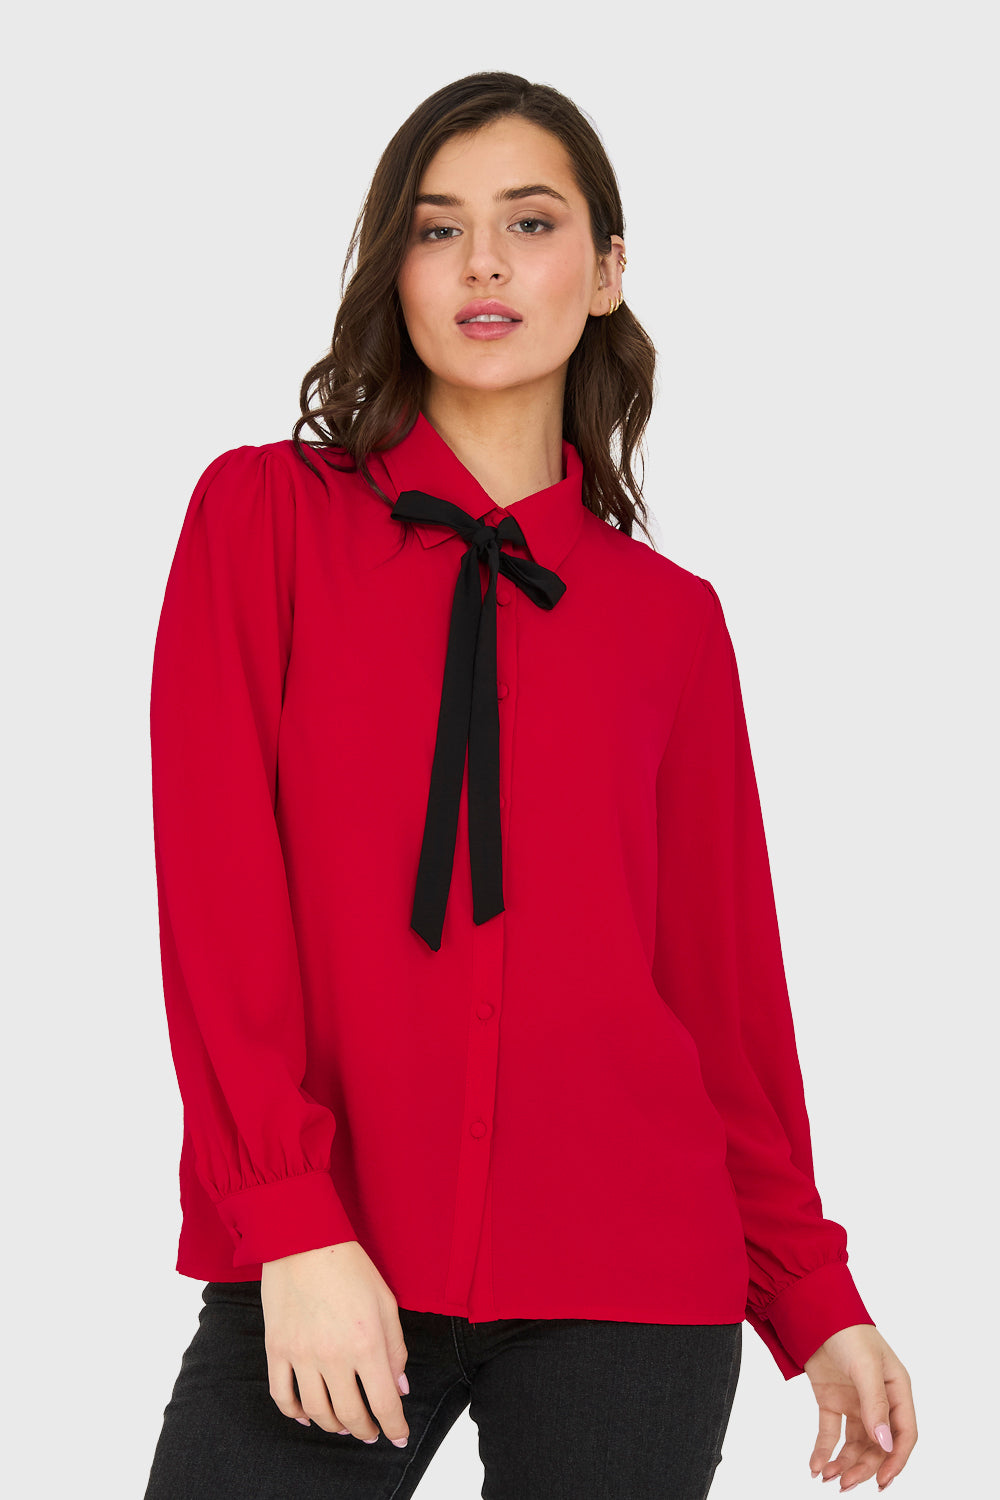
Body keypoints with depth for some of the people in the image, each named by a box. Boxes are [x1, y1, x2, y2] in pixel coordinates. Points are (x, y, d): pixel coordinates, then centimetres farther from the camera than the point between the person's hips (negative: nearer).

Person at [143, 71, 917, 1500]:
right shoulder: (264, 512, 5)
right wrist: (292, 1221, -13)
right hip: (323, 1277, -1)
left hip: (627, 1283, 2)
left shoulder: (670, 617, 9)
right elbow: (216, 888, -4)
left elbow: (721, 984, 12)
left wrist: (813, 1303, 9)